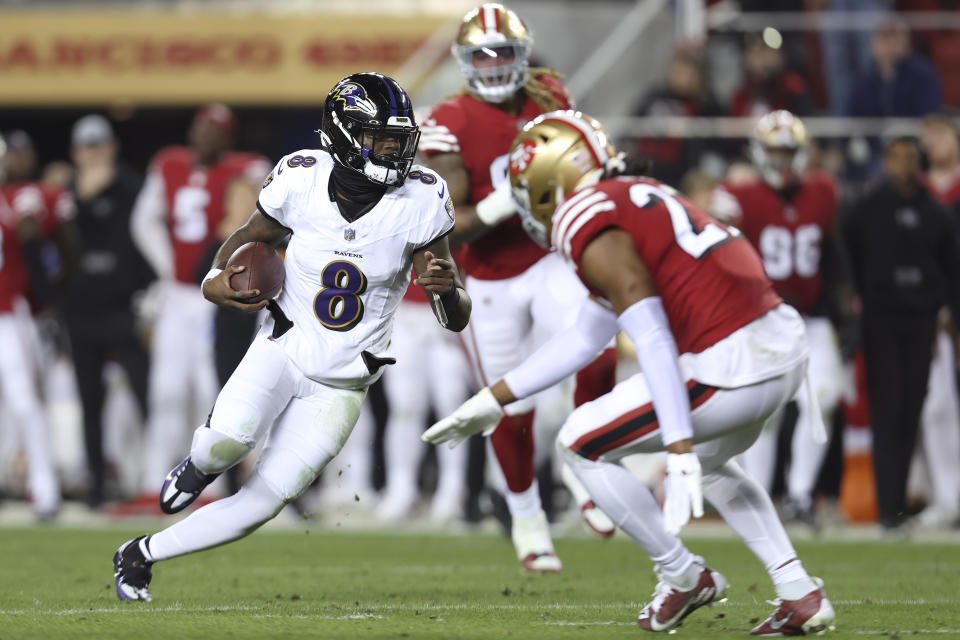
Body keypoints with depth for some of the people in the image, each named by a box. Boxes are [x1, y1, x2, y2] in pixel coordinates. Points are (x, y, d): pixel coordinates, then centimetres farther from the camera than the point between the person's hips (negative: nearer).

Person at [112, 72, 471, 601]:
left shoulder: (419, 201, -15)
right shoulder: (300, 181, -14)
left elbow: (456, 319, -11)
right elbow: (249, 237, 9)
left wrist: (446, 289, -34)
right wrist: (215, 283, -11)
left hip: (339, 386, 1)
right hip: (282, 352, -1)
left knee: (260, 505, -3)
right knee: (227, 442, -30)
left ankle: (141, 555, 16)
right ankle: (200, 466, 8)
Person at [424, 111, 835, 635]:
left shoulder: (586, 221, -6)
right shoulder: (633, 198, 24)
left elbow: (653, 341, -17)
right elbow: (585, 337, 31)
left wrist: (680, 450, -22)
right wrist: (495, 398, 36)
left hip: (732, 365, -9)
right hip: (786, 342, 9)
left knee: (582, 445, 8)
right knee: (710, 460, 36)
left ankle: (683, 576, 16)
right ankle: (800, 594, 24)